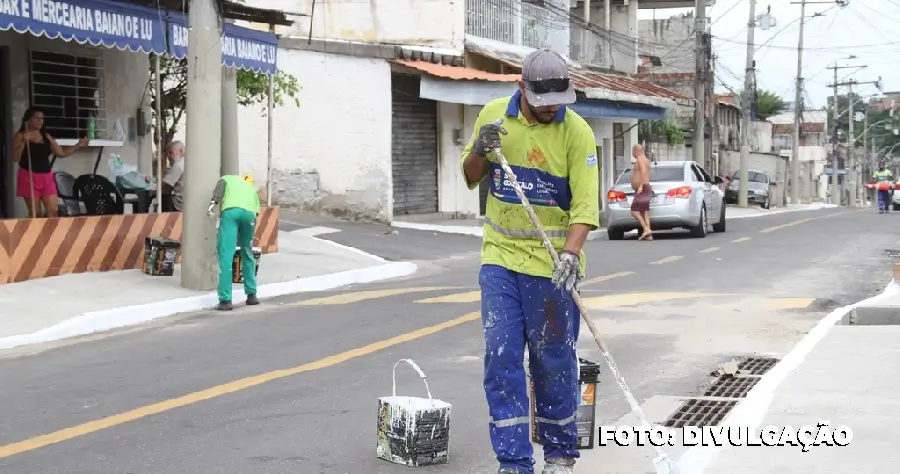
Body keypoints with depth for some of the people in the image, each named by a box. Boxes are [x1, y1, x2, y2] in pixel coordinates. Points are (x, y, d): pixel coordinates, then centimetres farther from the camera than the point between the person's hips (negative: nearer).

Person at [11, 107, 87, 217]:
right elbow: (15, 158, -12)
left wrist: (78, 146, 8)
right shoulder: (20, 136, -1)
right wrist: (24, 141, -22)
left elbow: (61, 153, 16)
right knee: (35, 212, -4)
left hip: (47, 177, 5)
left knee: (53, 210, -4)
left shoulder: (46, 136, 14)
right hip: (29, 177, -5)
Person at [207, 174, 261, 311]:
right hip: (249, 213, 3)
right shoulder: (252, 190, 41)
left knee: (226, 255, -6)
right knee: (247, 253, 25)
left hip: (230, 211, -3)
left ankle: (225, 300, -12)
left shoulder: (227, 179, 36)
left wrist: (213, 203, -5)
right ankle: (251, 295, 28)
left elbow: (220, 187, 11)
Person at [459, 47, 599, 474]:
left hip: (551, 263, -3)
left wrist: (571, 254, -31)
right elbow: (471, 178, 12)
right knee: (501, 356, -2)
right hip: (500, 256, 3)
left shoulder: (576, 131, -10)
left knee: (553, 362, 5)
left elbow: (585, 204, -16)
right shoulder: (493, 114, 1)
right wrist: (479, 149, -10)